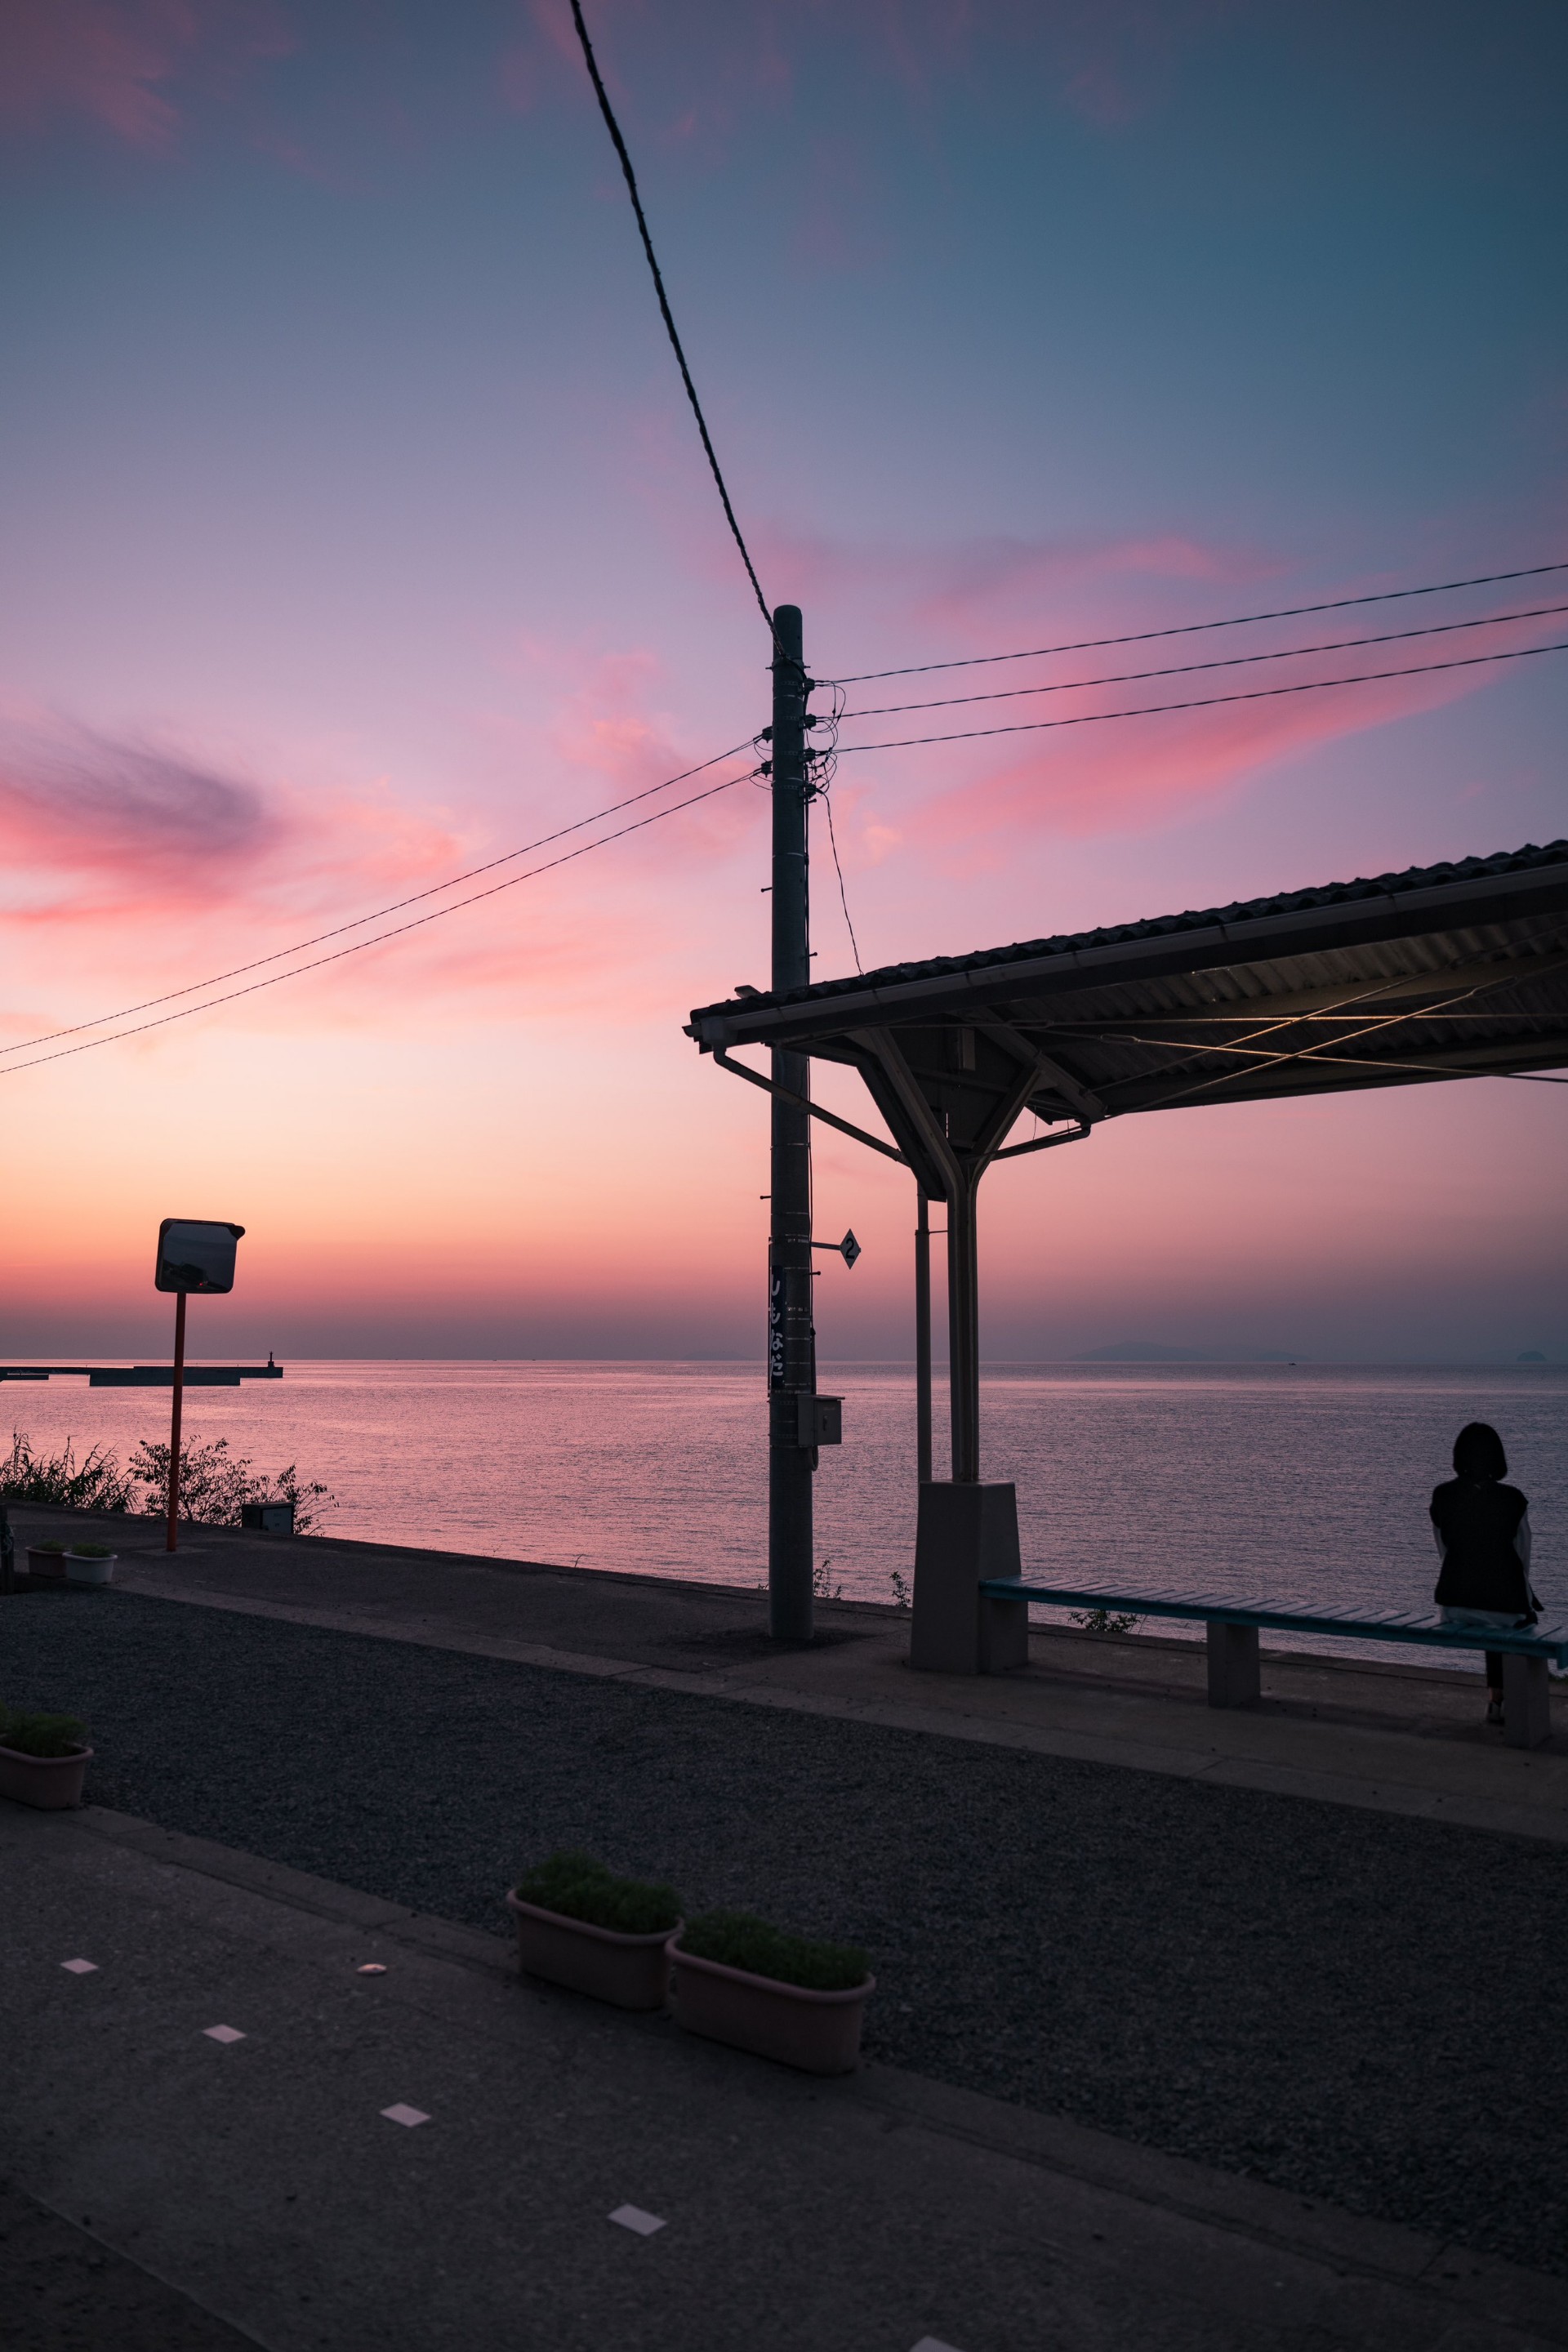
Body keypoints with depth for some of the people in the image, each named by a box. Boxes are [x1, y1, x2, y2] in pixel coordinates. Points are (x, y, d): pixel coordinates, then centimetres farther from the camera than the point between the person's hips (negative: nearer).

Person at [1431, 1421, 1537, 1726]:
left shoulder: (1442, 1496, -5)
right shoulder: (1511, 1500, -14)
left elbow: (1444, 1553, 6)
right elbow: (1523, 1558, -2)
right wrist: (1523, 1596, 17)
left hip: (1453, 1606, 3)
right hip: (1503, 1605, -3)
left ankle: (1496, 1698, 43)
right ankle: (1499, 1698, 34)